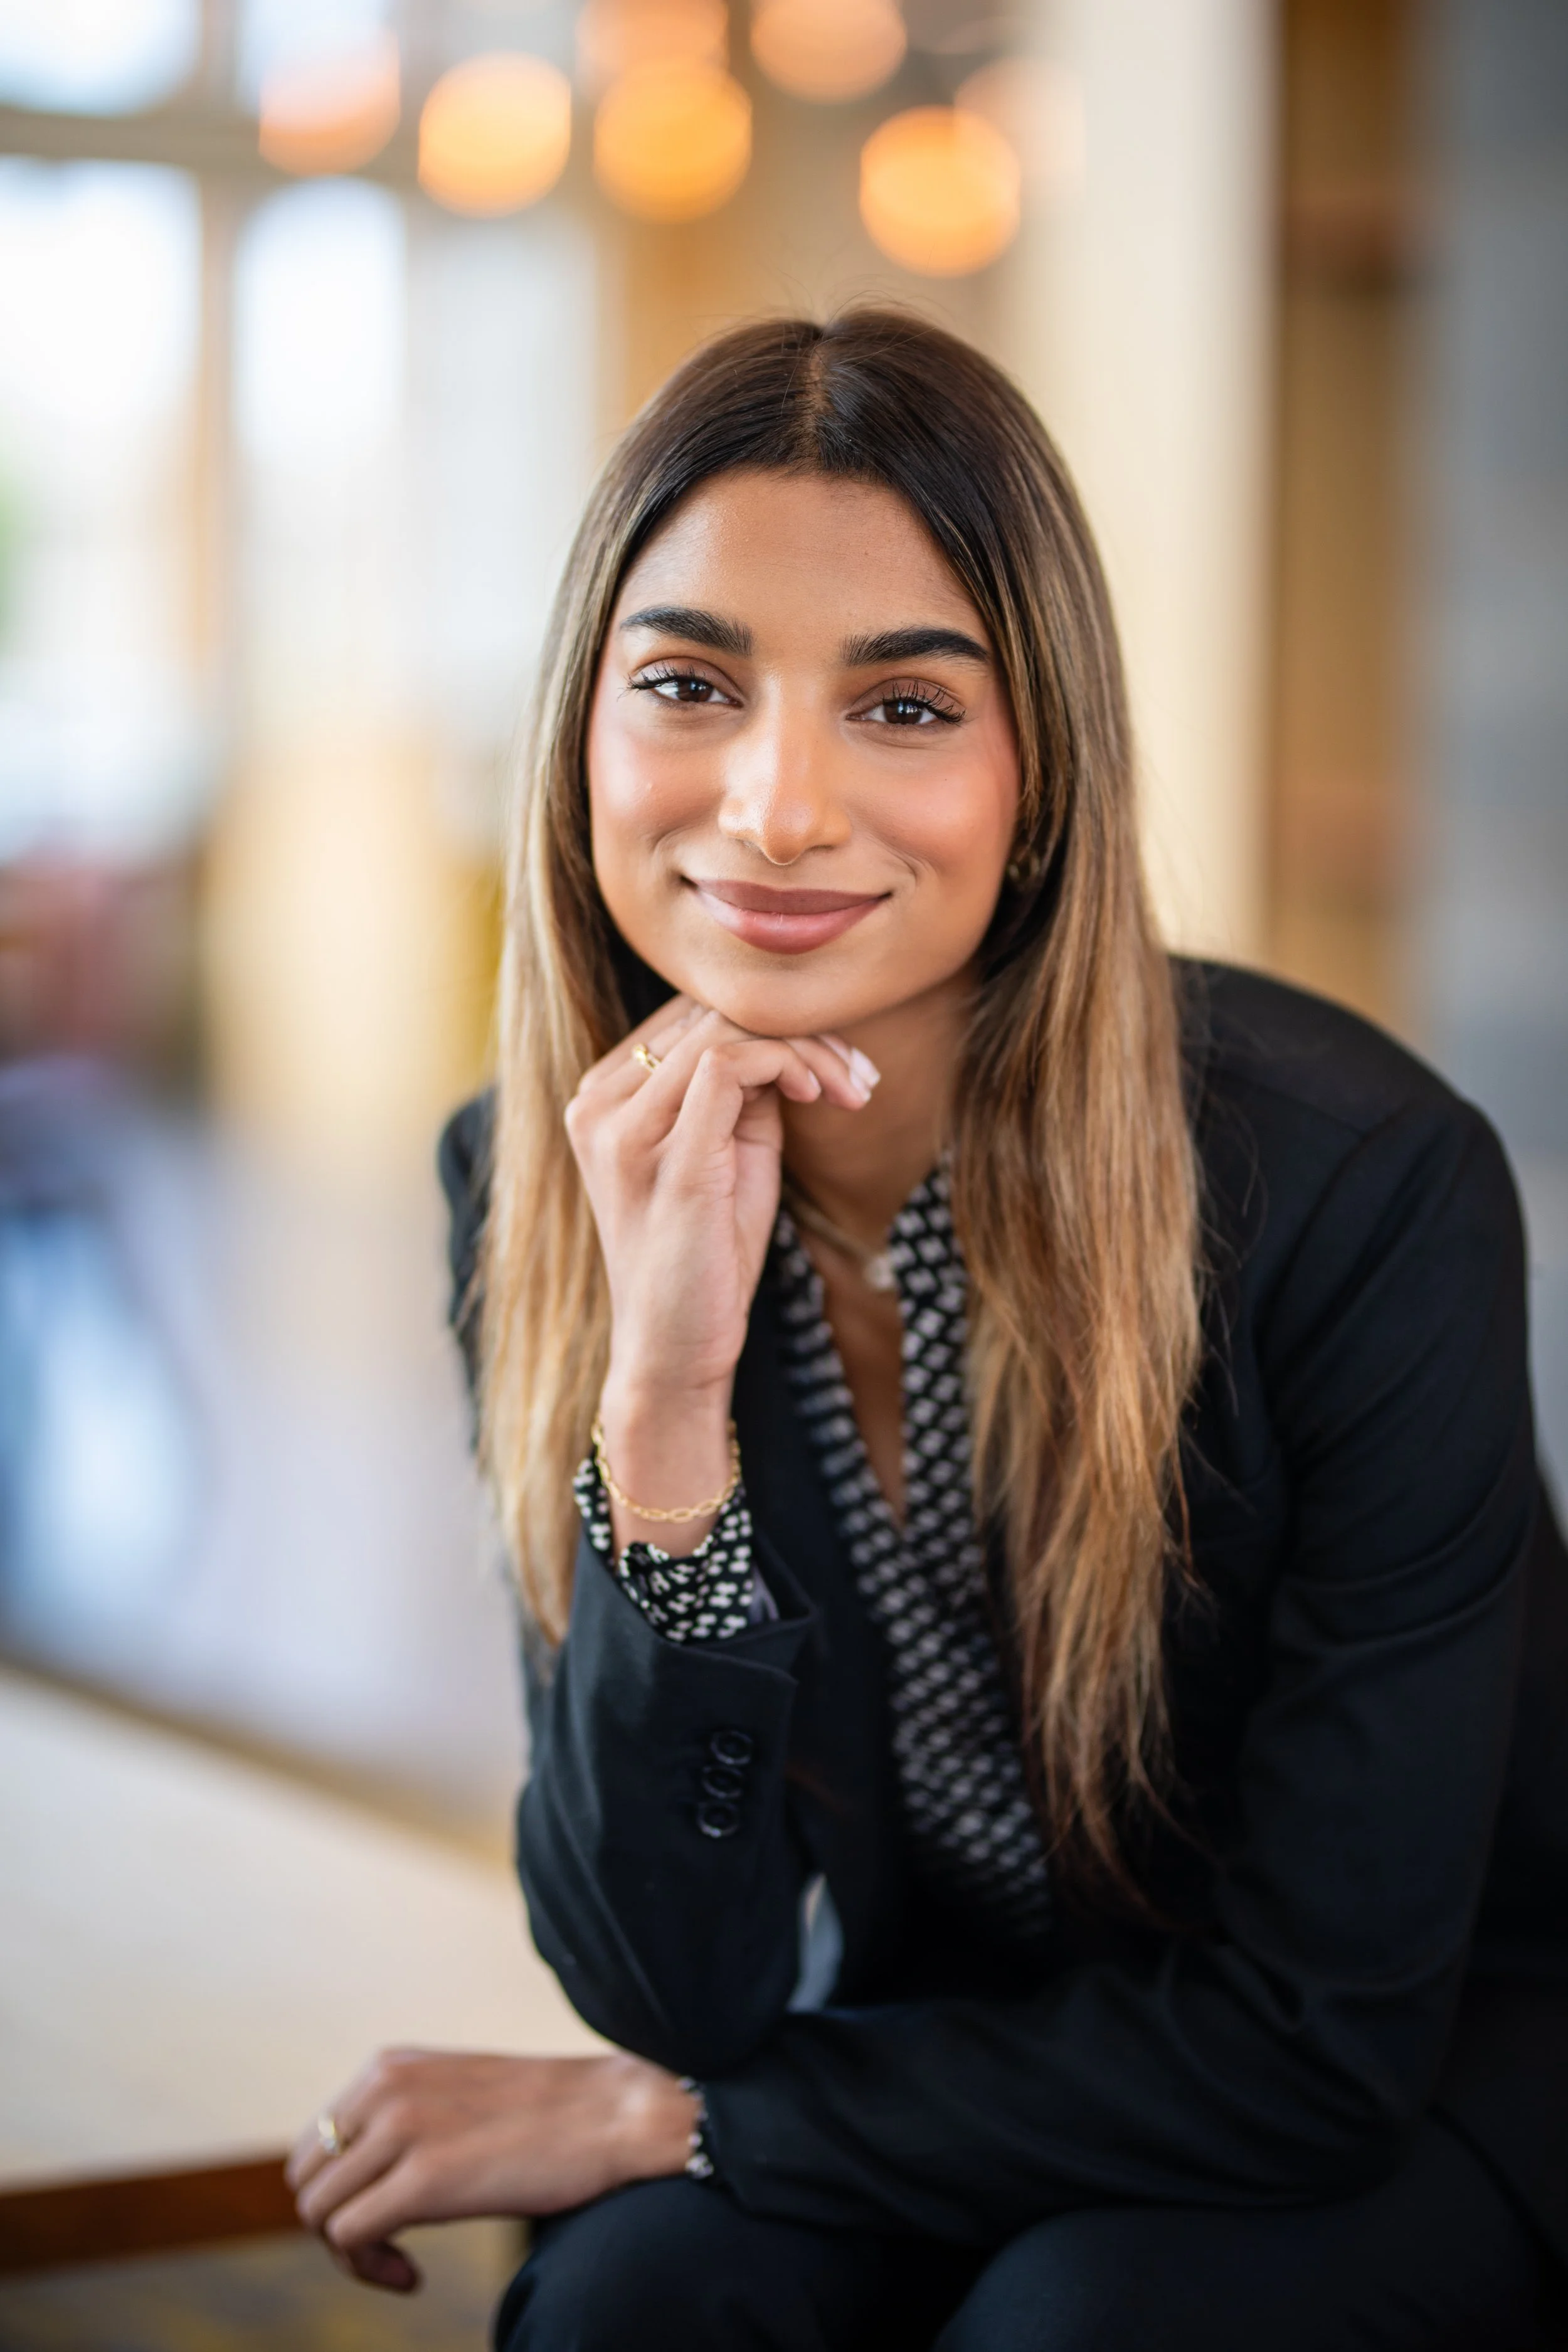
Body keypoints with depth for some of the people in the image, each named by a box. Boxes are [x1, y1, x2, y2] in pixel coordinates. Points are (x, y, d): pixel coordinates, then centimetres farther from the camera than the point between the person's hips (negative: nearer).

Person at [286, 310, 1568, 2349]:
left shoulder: (1360, 1183, -24)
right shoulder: (541, 1186, -12)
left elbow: (1323, 2033, -18)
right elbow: (678, 1986, -16)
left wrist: (655, 2117, -14)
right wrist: (661, 1391, -31)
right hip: (934, 2042, 2)